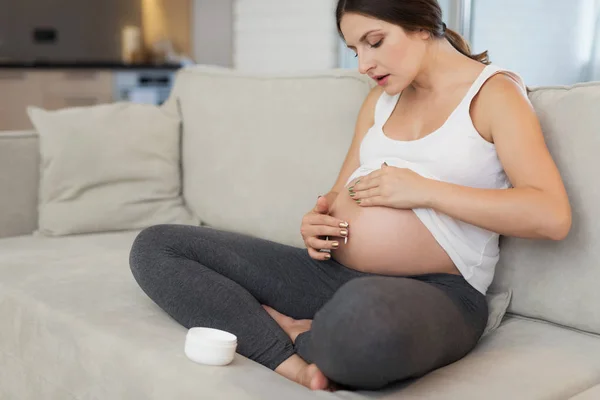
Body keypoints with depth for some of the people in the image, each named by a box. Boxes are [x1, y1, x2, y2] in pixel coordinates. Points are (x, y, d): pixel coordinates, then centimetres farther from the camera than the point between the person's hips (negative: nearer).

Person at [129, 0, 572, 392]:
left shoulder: (493, 92, -1)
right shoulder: (381, 98, 18)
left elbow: (552, 216, -14)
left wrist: (424, 190, -15)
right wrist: (316, 222, -2)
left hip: (432, 294, -7)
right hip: (332, 273, 7)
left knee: (366, 314, -46)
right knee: (155, 247, -1)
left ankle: (299, 337, -9)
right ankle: (289, 361, -18)